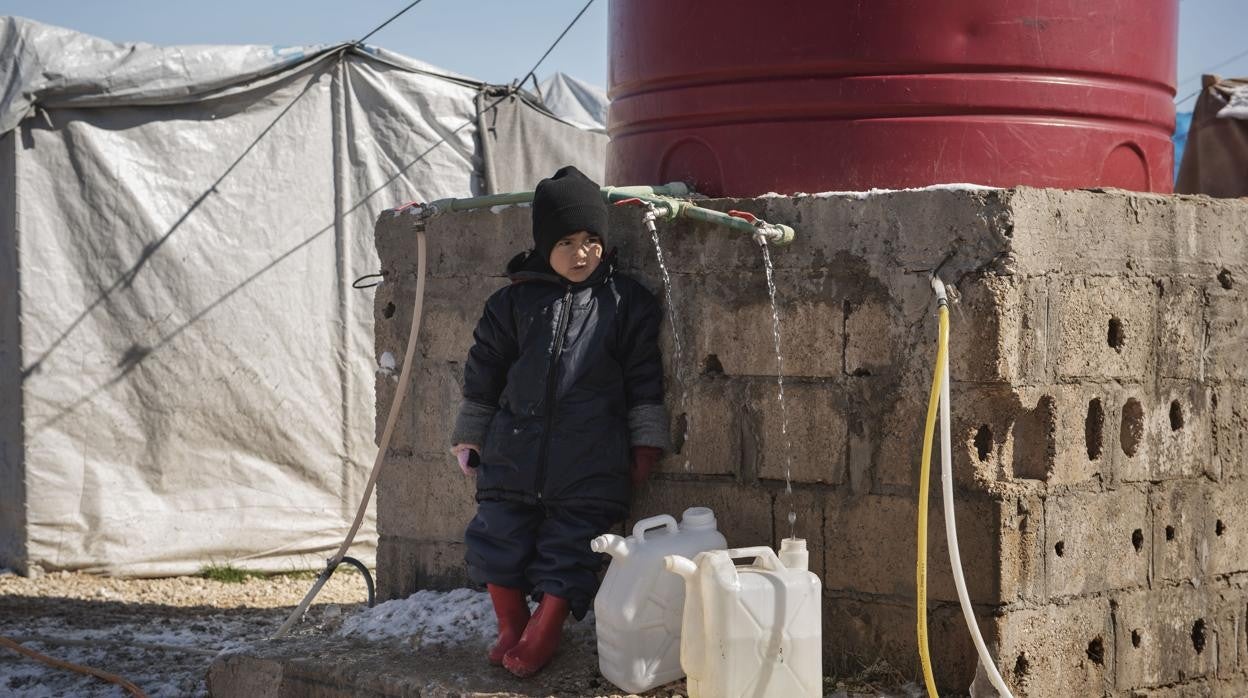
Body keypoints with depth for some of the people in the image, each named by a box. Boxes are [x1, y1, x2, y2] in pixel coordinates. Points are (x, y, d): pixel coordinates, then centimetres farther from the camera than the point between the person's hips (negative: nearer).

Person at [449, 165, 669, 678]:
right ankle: (511, 625, 22)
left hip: (589, 462, -2)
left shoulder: (627, 303, 1)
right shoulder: (514, 302, 5)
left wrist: (646, 447, 4)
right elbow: (483, 373, 12)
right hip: (513, 454, 2)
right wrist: (469, 438, 14)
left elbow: (645, 382, 5)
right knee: (499, 540, 4)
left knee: (567, 552, 2)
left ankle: (543, 635, 17)